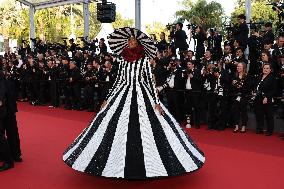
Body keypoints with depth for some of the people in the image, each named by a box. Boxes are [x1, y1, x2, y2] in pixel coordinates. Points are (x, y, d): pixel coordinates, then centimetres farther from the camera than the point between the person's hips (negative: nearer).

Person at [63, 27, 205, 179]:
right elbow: (118, 81, 14)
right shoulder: (122, 59, 10)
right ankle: (122, 163, 14)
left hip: (141, 96, -3)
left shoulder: (144, 60, -1)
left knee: (142, 129, -5)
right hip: (123, 95, 4)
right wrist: (107, 99, 13)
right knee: (120, 129, 1)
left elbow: (150, 81, -4)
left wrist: (156, 102, -12)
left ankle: (144, 163, 8)